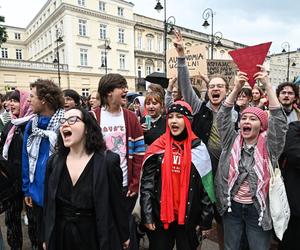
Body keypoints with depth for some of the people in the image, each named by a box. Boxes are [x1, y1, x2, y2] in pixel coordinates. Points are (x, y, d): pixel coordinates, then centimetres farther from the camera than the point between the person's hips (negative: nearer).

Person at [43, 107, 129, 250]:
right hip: (60, 238, 4)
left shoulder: (107, 161, -18)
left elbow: (117, 204, -10)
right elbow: (48, 204, 4)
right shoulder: (54, 162, -4)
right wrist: (46, 238, 11)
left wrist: (124, 237, -1)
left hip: (96, 238, -3)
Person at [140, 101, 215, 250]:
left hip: (189, 215, 0)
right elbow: (146, 183, -3)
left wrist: (206, 219, -2)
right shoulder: (158, 147, -3)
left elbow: (207, 185, -2)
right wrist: (147, 215, -6)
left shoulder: (198, 148, -4)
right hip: (160, 214, 1)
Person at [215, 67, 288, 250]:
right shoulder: (232, 141, -1)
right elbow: (223, 116, -10)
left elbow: (279, 119, -18)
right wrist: (236, 88, -20)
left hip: (258, 209, -1)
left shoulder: (268, 146, -6)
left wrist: (268, 86, -23)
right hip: (232, 206, 2)